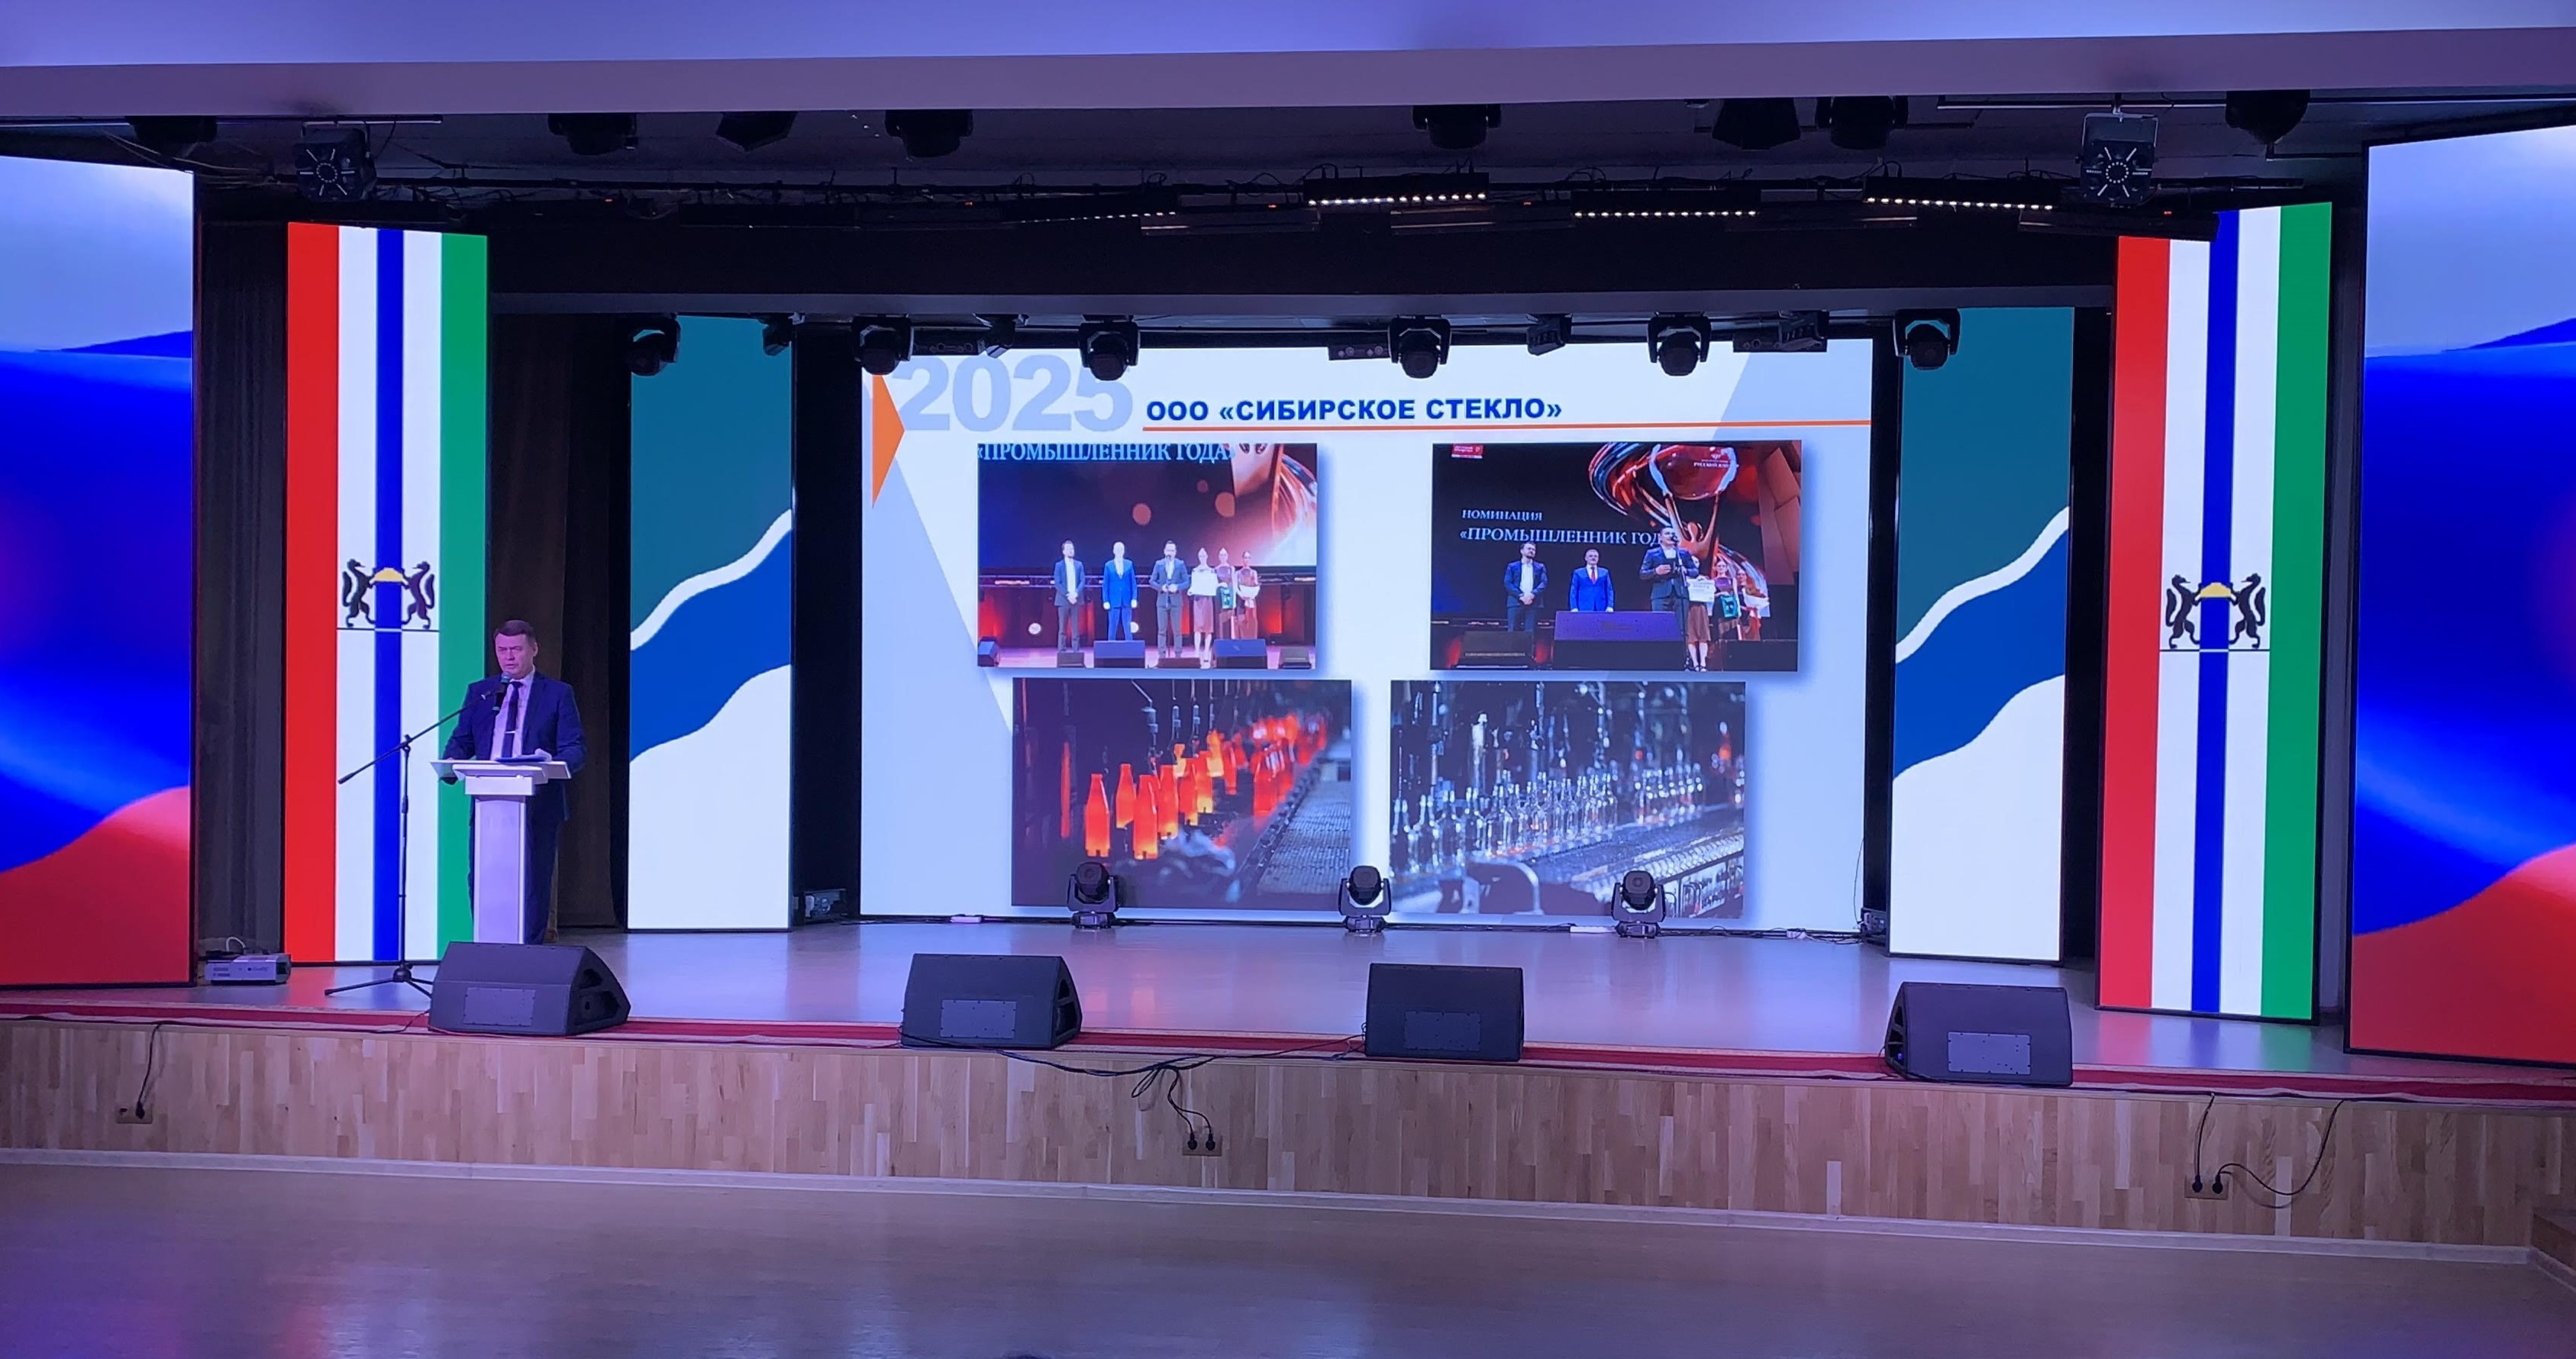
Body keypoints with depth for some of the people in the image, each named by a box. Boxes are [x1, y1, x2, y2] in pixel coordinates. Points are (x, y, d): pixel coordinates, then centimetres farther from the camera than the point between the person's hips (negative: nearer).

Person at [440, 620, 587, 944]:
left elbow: (575, 749, -1)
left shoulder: (558, 693, 6)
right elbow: (461, 740, 14)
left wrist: (554, 765, -23)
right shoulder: (478, 692, 16)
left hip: (537, 804, -2)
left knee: (534, 881, 0)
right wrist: (451, 761, -9)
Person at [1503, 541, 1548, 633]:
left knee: (1530, 632, -5)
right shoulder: (1513, 567, 12)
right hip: (1516, 602, -1)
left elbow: (1544, 583, 5)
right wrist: (1521, 596, -12)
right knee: (1513, 631, -6)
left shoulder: (1540, 567, 17)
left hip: (1533, 603, 1)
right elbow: (1507, 583, 1)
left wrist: (1532, 595, -13)